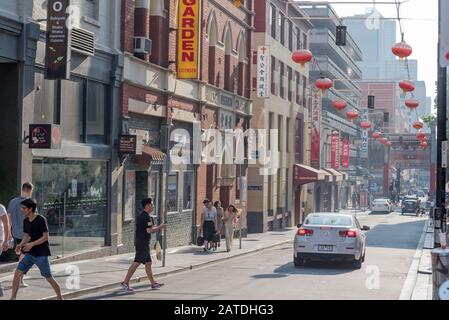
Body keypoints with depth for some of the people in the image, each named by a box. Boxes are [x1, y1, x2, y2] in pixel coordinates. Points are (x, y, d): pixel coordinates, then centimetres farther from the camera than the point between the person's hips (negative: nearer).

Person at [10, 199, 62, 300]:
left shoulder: (41, 220, -15)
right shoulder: (26, 221, 6)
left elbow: (46, 237, -16)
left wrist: (32, 244, -23)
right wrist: (21, 245, -4)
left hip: (41, 254, -6)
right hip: (30, 253, 6)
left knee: (49, 278, 1)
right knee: (18, 273, -5)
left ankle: (60, 298, 16)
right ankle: (13, 297, 1)